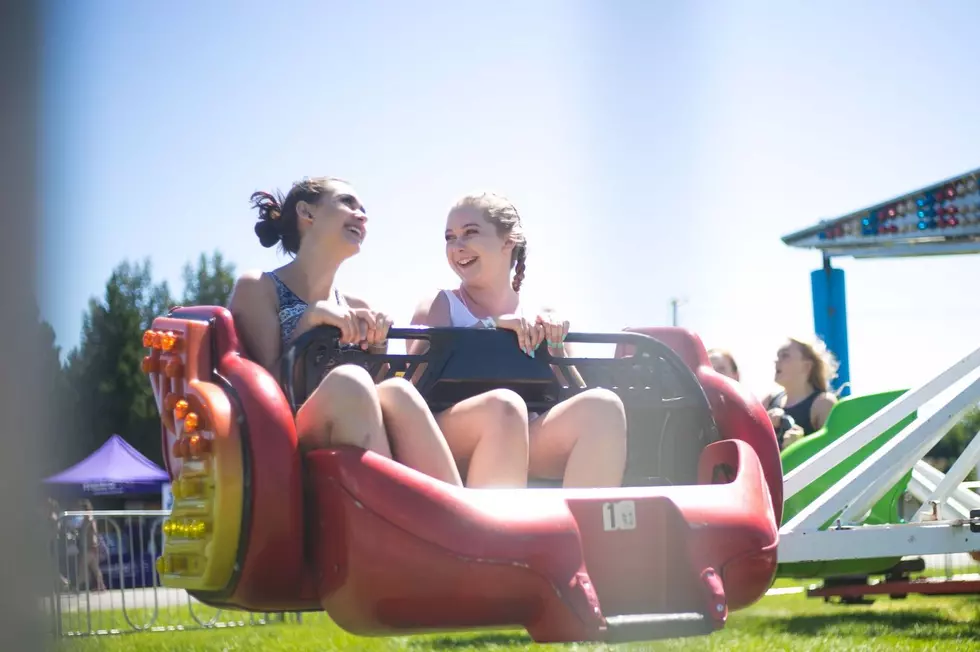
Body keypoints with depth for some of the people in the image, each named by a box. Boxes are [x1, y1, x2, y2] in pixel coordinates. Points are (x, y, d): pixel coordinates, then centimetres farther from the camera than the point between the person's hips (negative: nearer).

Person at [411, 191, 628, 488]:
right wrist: (489, 326, -14)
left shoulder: (542, 319, 19)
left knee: (601, 406, -24)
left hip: (528, 446, 3)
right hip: (449, 443, -3)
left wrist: (556, 346, -2)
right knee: (503, 405, -36)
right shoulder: (440, 306, 11)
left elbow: (569, 393, 14)